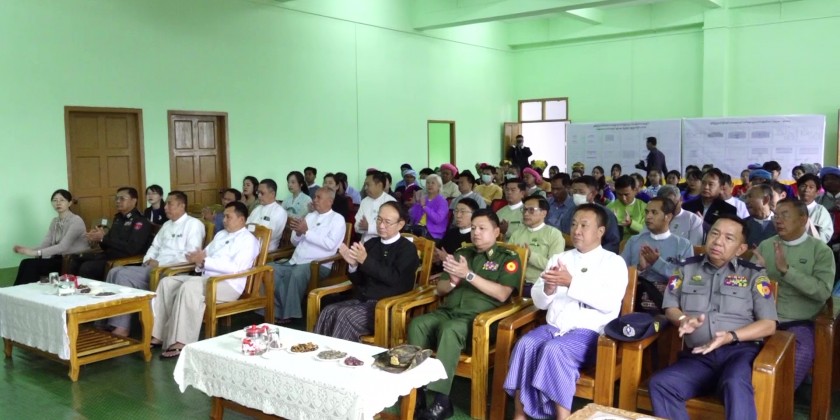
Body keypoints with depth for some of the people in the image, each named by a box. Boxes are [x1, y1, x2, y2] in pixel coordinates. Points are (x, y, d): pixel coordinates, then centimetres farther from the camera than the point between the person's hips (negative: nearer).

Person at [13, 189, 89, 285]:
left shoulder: (76, 220, -12)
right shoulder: (55, 221, 13)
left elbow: (63, 246, -23)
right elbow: (45, 244, 1)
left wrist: (35, 252, -29)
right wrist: (28, 250, -18)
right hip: (59, 259, 7)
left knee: (30, 265, -21)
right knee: (25, 263, -15)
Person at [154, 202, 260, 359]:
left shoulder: (249, 240, -4)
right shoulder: (220, 235, 23)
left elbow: (235, 268, -18)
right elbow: (205, 254, 17)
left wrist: (204, 261, -18)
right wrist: (198, 259, -8)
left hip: (228, 284, -9)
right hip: (206, 279, 9)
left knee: (189, 287, -32)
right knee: (167, 282, -5)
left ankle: (181, 343, -32)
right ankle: (158, 335, -10)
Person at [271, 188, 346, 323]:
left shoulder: (337, 219, 0)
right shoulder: (310, 216, 20)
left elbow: (330, 244, -16)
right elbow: (295, 242, 21)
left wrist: (306, 231, -15)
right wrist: (298, 232, -2)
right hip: (295, 262, 7)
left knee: (299, 272, -36)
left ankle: (289, 314, -21)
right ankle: (280, 311, -11)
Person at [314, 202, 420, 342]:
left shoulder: (407, 249, -1)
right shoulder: (371, 244, 15)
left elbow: (394, 278, -16)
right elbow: (359, 281, 15)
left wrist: (366, 260, -22)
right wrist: (353, 265, -7)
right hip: (362, 300, 6)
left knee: (345, 315, -29)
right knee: (328, 311, -22)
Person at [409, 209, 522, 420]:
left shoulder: (508, 258, 7)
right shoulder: (462, 253, 22)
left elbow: (502, 294, -9)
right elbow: (440, 289, 21)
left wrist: (469, 275, -14)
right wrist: (453, 282, -3)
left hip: (479, 317, -5)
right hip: (447, 311, 5)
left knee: (450, 330, -36)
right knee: (417, 323, -25)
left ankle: (441, 400, -31)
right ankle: (415, 390, -23)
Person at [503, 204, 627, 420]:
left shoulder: (614, 262, 5)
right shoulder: (558, 258, 19)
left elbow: (609, 302, -13)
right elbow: (539, 302, 15)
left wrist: (572, 283, -20)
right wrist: (549, 288, -8)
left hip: (589, 332, -4)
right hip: (553, 327, 4)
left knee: (554, 349, -32)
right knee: (525, 344, -26)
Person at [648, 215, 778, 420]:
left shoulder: (754, 274, 10)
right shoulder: (688, 268, 17)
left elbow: (769, 325, 4)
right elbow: (670, 307, 17)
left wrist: (731, 337, -13)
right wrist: (684, 320, -7)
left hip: (740, 351, -2)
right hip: (698, 356, 3)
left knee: (736, 385, -38)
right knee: (660, 384, -26)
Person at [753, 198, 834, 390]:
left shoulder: (821, 250, 0)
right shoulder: (765, 245, 9)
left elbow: (823, 291, -14)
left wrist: (786, 269, -21)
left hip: (800, 322, -2)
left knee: (803, 352, -32)